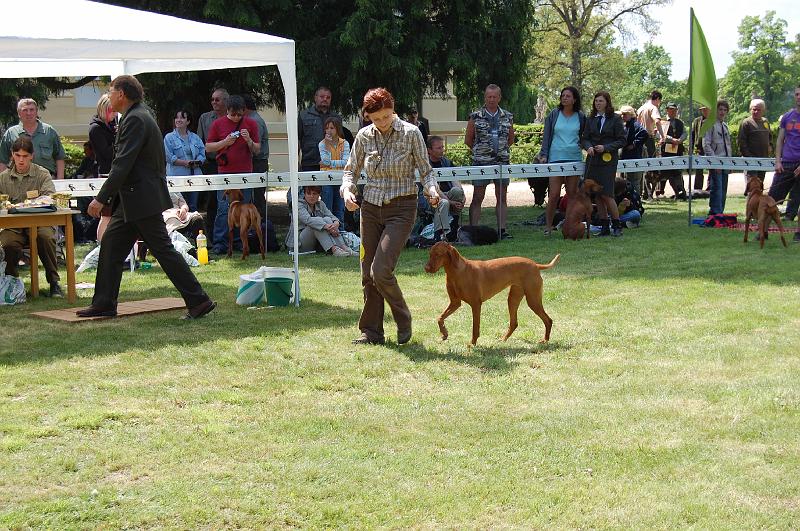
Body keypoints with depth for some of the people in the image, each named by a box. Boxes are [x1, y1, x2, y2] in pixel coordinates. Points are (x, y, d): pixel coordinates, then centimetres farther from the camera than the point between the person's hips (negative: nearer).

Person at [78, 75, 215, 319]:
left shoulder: (135, 120, -16)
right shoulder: (137, 116, 16)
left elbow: (123, 164, -22)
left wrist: (101, 198, -21)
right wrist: (109, 199, 20)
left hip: (143, 199, -10)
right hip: (133, 200, 10)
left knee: (163, 249, -7)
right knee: (110, 244, 12)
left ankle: (198, 301, -4)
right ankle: (104, 304, 17)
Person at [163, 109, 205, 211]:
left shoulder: (195, 138, 16)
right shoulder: (169, 138, 3)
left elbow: (202, 154, 11)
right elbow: (169, 157, -6)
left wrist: (197, 163, -10)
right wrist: (185, 162, -15)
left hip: (195, 175, 4)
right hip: (177, 176, -4)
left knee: (193, 207, 5)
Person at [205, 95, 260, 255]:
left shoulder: (251, 124, 7)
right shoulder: (218, 124, 5)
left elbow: (257, 150, 8)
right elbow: (208, 147, 5)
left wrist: (249, 141, -11)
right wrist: (225, 142, -9)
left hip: (245, 173, 2)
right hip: (225, 173, -1)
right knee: (224, 209, -6)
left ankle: (239, 241, 10)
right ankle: (220, 243, -4)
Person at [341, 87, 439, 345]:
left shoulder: (411, 133, -7)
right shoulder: (364, 136, 3)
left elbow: (426, 170, -1)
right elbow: (351, 170, 11)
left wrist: (432, 190, -21)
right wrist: (347, 190, -10)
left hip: (401, 209, -4)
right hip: (371, 208, 4)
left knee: (381, 271, -15)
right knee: (368, 274, 5)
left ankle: (403, 321, 8)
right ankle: (371, 331, 17)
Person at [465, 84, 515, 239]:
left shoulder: (507, 117, 9)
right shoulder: (476, 117, 0)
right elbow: (468, 140, 7)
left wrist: (500, 149, 13)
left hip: (502, 162, 3)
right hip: (481, 162, -3)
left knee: (502, 197, 5)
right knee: (477, 198, -2)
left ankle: (502, 230, 8)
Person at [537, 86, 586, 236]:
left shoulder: (580, 117, 6)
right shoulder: (554, 114, 4)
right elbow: (546, 136, 5)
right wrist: (544, 154, -3)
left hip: (575, 158, 1)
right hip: (556, 158, -1)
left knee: (572, 194, 4)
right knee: (554, 194, -6)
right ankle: (548, 226, 5)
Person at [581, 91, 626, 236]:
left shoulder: (615, 119, -1)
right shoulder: (590, 119, 10)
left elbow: (622, 140, -3)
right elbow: (584, 138, 11)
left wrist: (606, 147, -14)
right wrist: (588, 147, -11)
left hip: (608, 160, -4)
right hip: (593, 159, 5)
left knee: (606, 195, -10)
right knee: (597, 196, 4)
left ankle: (617, 226, 3)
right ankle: (604, 227, 11)